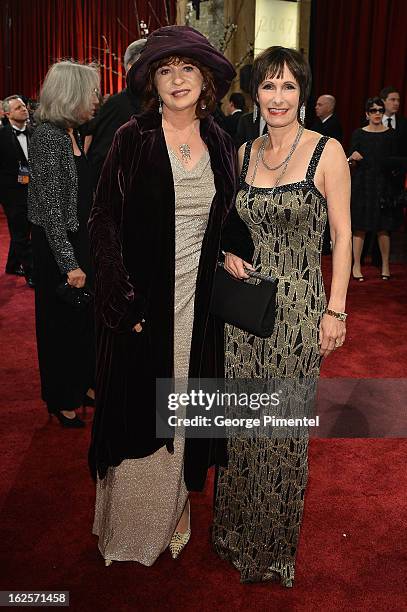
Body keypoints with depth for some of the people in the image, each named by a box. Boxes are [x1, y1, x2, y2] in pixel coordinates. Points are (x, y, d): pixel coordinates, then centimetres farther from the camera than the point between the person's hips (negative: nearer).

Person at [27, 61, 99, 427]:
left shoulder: (72, 134, 8)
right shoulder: (48, 136, -18)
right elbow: (50, 208, -21)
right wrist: (69, 262, -23)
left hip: (81, 240, 8)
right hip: (58, 246, -8)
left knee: (84, 316, 17)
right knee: (62, 321, 6)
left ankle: (82, 385, 36)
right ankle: (63, 401, 25)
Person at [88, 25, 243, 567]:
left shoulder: (221, 143, 6)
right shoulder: (133, 139, -6)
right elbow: (104, 221, -8)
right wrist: (123, 299, -14)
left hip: (199, 305, 4)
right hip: (142, 302, -3)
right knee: (139, 411, 7)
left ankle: (175, 506, 35)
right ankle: (130, 526, 29)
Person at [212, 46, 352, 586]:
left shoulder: (327, 151, -6)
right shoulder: (244, 153, 8)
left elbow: (342, 236, -6)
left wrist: (336, 310, -9)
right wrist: (228, 252, -2)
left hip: (299, 307, -4)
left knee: (284, 424, 6)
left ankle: (274, 544, 30)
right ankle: (237, 526, 36)